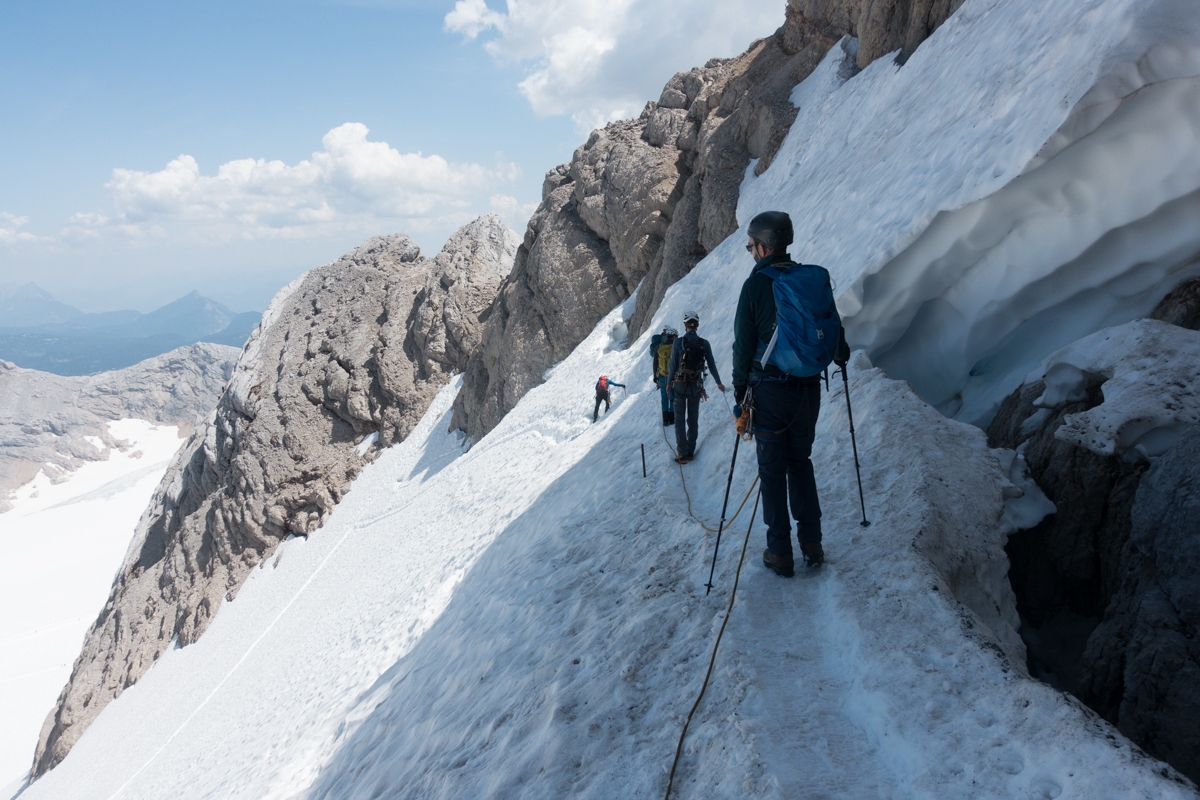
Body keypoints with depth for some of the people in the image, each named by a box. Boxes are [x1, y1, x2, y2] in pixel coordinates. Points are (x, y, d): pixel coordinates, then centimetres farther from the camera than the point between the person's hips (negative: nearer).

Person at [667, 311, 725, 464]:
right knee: (693, 419, 13)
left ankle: (682, 453, 3)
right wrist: (718, 383, 15)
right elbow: (712, 365, 2)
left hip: (680, 385, -2)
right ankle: (690, 452, 18)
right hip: (696, 386, 2)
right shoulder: (704, 344, -5)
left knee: (680, 419, 6)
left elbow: (672, 365, -10)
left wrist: (669, 383, 4)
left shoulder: (678, 342, -12)